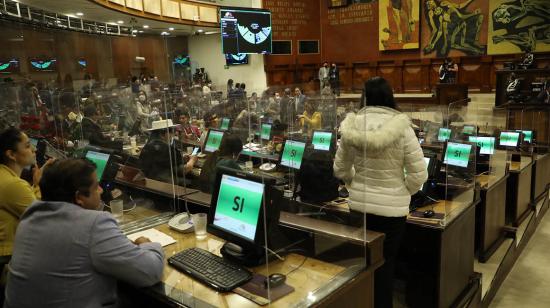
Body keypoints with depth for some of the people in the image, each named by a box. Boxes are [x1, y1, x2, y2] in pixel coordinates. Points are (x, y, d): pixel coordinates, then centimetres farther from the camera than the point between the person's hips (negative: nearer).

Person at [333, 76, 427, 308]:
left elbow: (340, 170, 3)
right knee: (385, 263, 13)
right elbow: (419, 175, -11)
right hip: (391, 207, -3)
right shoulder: (401, 127, -13)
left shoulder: (351, 127, -5)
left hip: (358, 204, 3)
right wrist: (403, 192, 7)